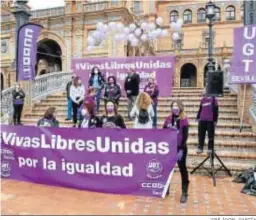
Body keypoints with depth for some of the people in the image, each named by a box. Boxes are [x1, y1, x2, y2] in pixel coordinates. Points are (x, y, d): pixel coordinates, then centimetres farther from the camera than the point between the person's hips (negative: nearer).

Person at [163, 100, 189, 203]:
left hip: (180, 148, -4)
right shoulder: (168, 119, 3)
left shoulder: (184, 120, -8)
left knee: (182, 169, 5)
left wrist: (181, 150, -17)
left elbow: (185, 136, -12)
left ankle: (184, 193, 17)